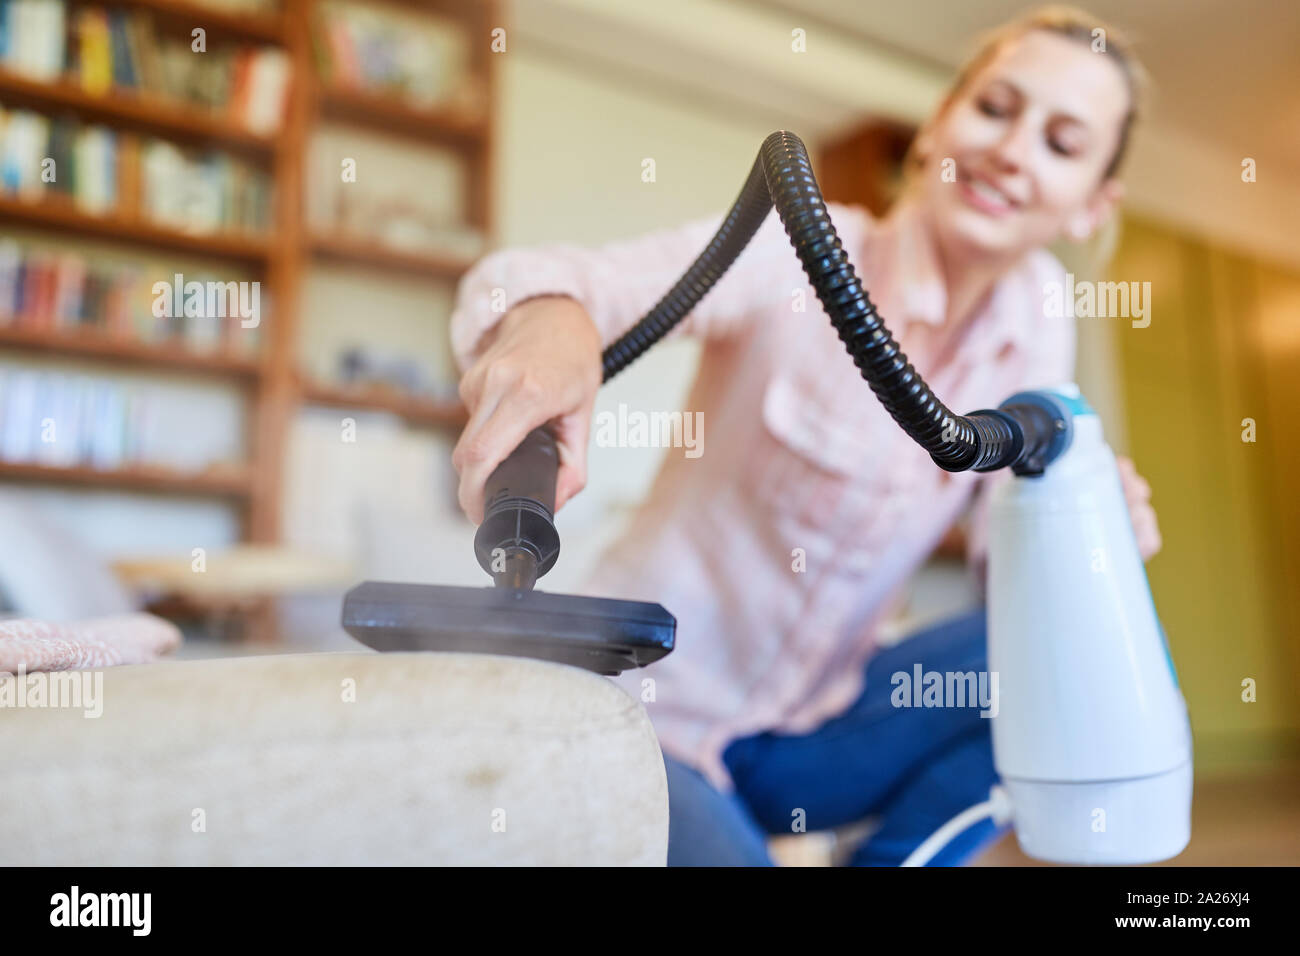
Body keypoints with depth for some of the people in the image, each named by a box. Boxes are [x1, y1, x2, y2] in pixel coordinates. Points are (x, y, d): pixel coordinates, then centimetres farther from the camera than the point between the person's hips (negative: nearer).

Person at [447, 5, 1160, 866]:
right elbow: (529, 280, -32)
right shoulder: (802, 247, -18)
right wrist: (552, 318, -55)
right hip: (650, 708, -4)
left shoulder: (1036, 318, -2)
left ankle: (893, 857, 4)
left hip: (815, 727, 5)